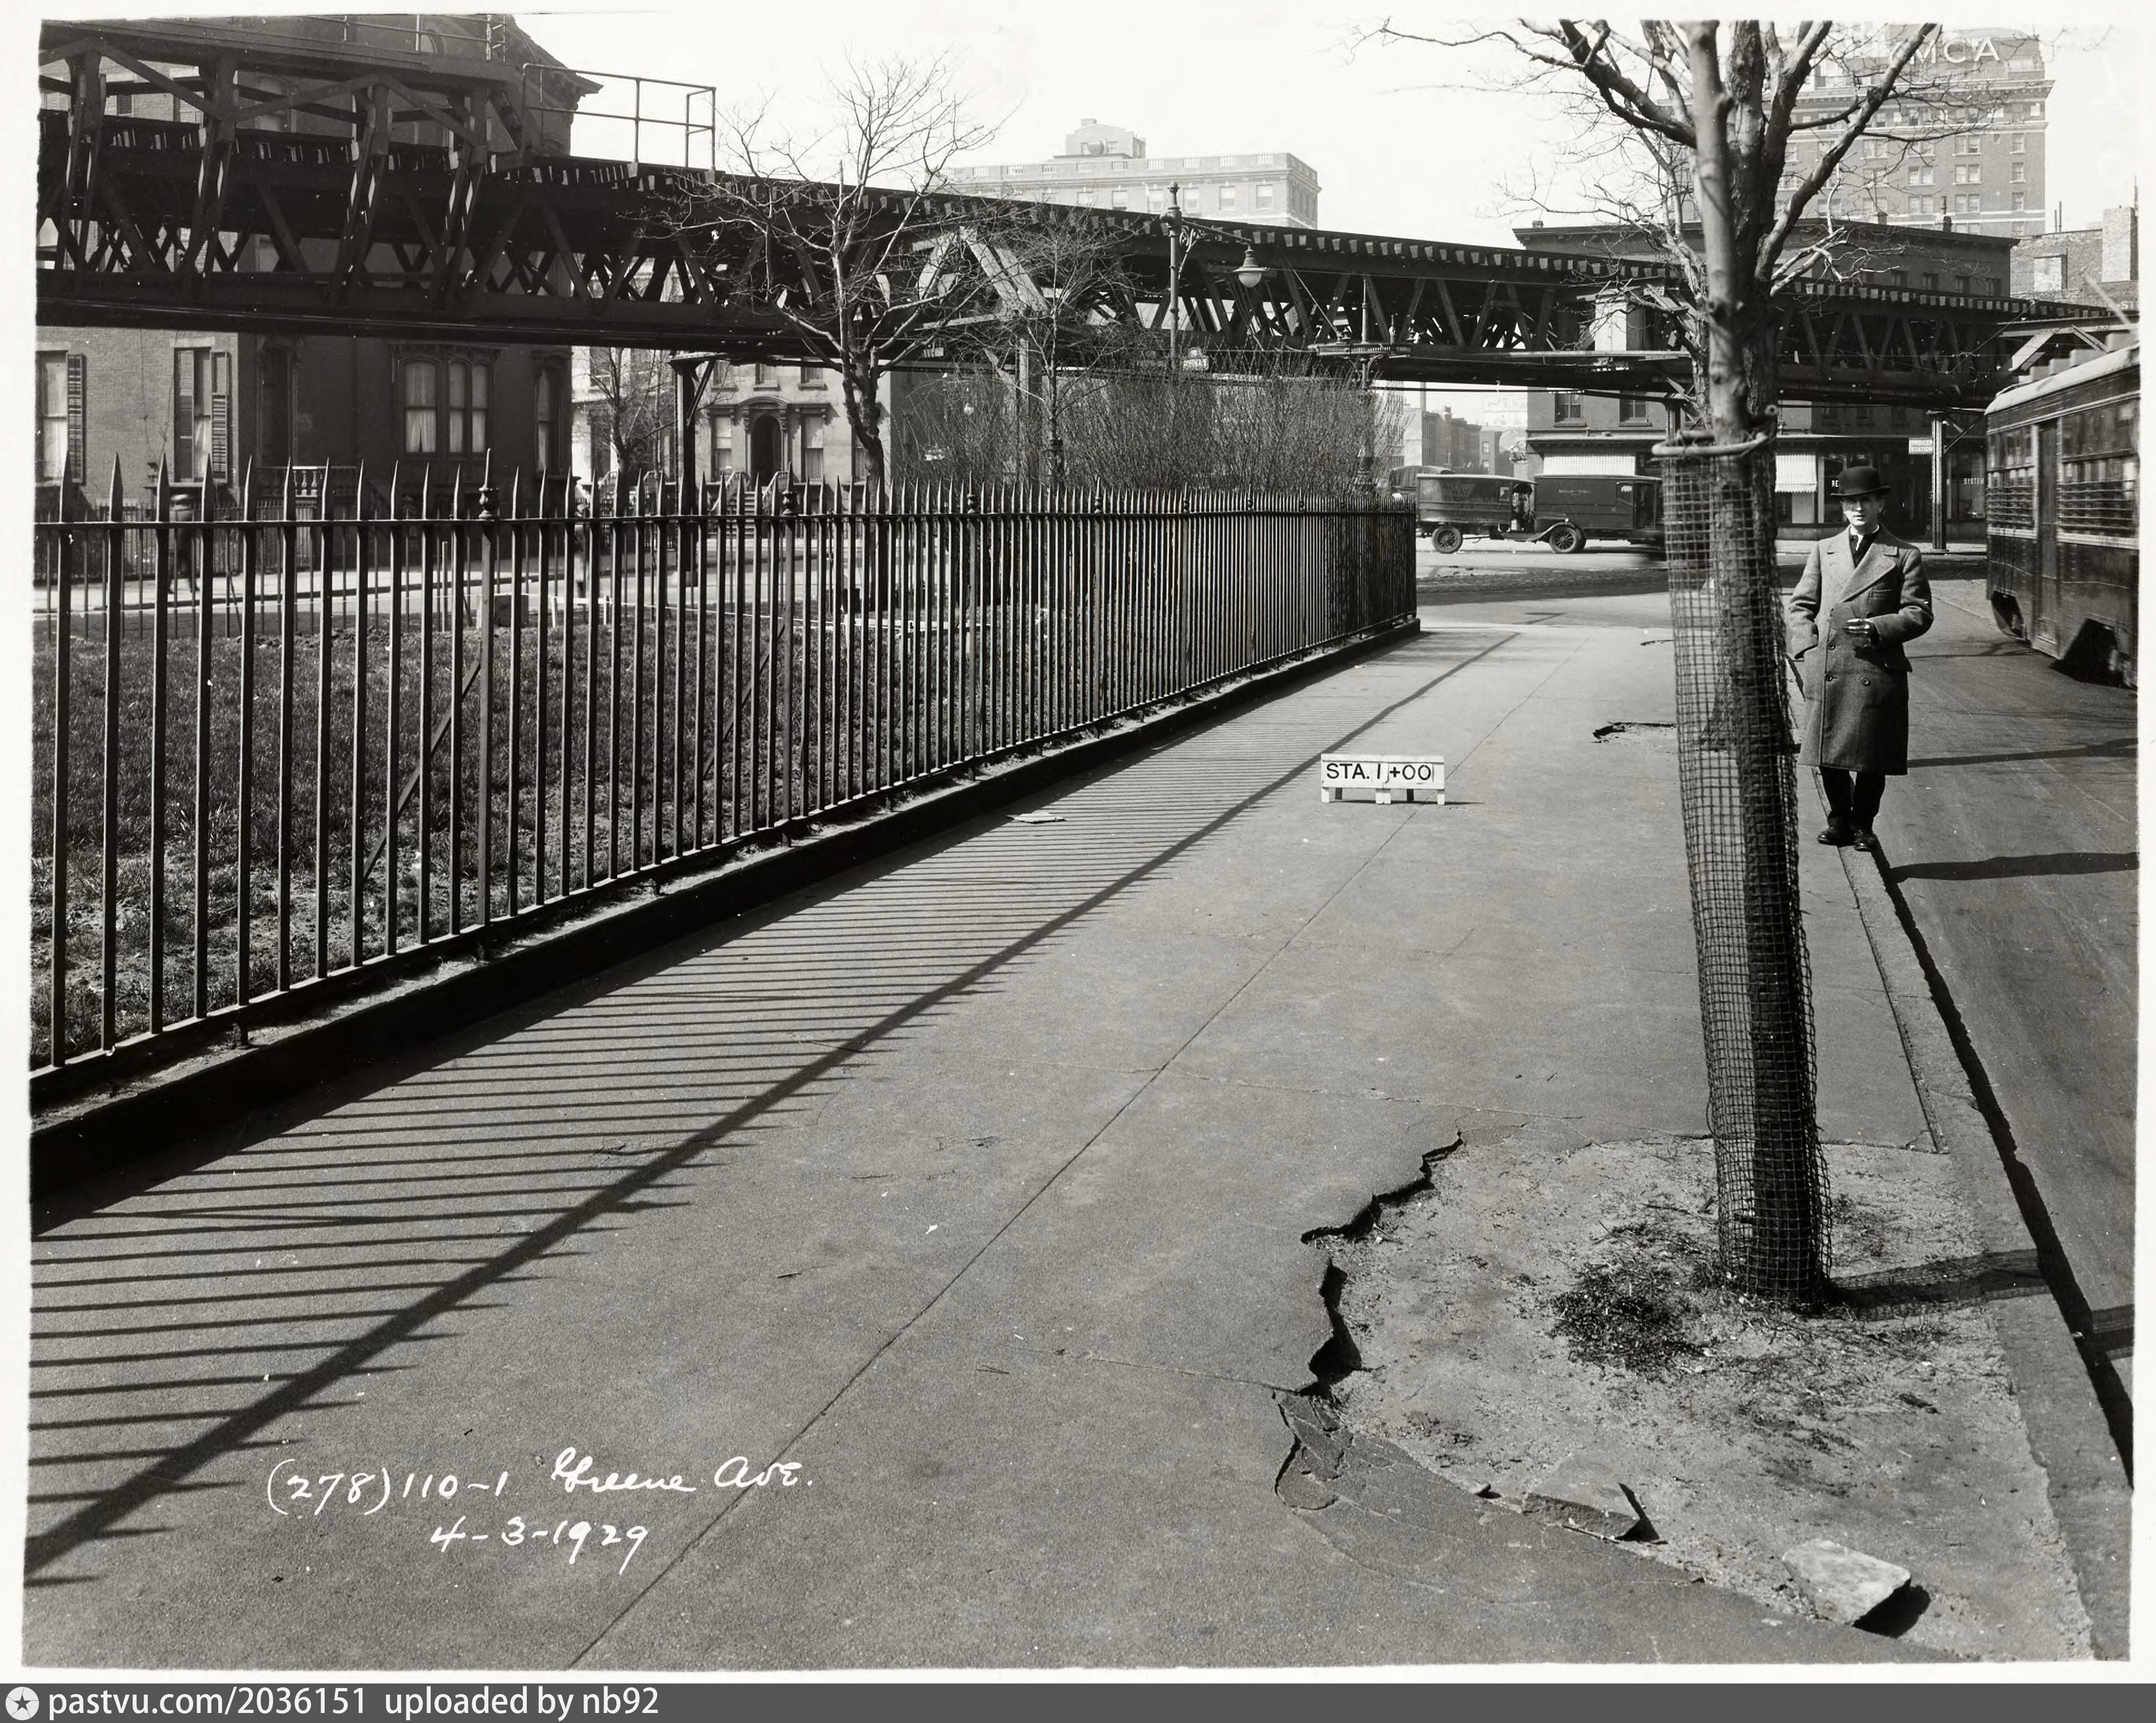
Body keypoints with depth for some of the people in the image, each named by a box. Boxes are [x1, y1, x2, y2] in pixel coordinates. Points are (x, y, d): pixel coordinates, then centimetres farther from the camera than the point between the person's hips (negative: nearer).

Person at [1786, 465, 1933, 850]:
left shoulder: (1905, 555, 4)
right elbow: (1800, 604, 15)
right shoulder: (1824, 549, 14)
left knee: (1871, 759, 3)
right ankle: (1839, 821, 25)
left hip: (1877, 671, -3)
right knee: (1828, 753, 6)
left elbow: (1919, 614, 1)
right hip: (1825, 671, 3)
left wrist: (1877, 628, -15)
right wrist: (1807, 646, -1)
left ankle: (1862, 825, 21)